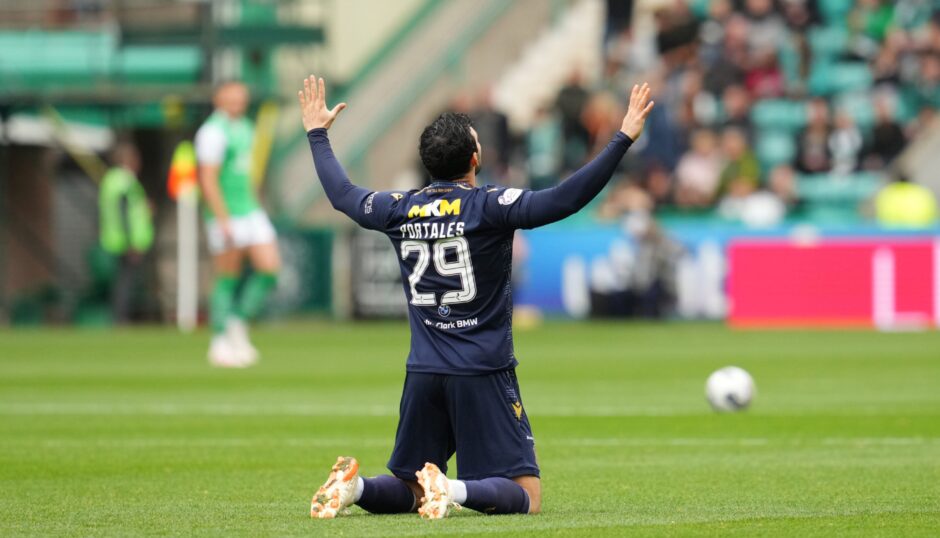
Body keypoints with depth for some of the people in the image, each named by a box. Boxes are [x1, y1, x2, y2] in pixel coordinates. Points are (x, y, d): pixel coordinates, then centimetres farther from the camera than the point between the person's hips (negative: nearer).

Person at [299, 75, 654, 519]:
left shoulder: (400, 211, 5)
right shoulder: (487, 207, -10)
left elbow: (341, 193, 23)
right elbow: (565, 199, -19)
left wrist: (317, 133, 38)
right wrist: (623, 139, -16)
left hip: (423, 375, 5)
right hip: (483, 374, -5)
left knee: (405, 492, 18)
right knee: (525, 497, -5)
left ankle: (355, 485, -14)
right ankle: (455, 490, -33)